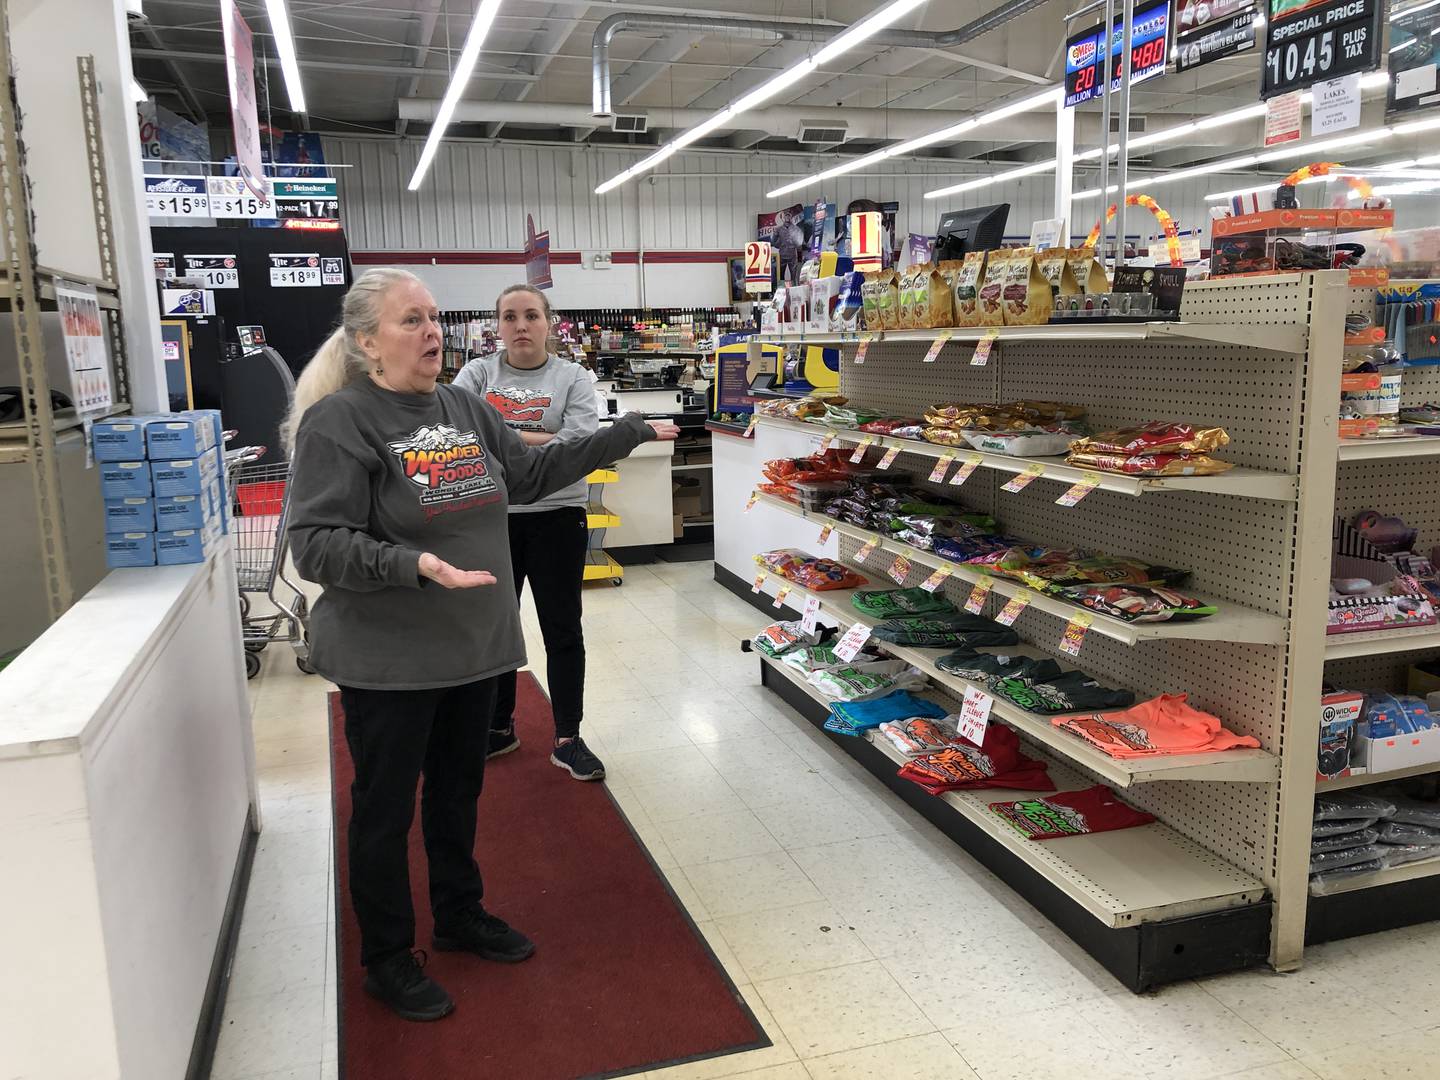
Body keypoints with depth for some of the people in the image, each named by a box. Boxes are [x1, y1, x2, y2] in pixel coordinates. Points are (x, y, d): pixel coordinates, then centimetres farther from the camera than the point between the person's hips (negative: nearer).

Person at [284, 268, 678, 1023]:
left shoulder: (464, 409, 5)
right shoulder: (337, 422, -16)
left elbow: (532, 472, 14)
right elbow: (316, 544, -20)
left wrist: (628, 434, 14)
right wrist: (413, 563, -35)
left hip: (472, 646, 7)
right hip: (388, 662, -6)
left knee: (458, 792, 21)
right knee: (386, 811, 10)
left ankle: (460, 917, 42)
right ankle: (387, 959, 30)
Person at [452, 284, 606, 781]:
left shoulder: (573, 377, 0)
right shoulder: (477, 373, 5)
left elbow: (580, 442, -16)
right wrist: (539, 439, -19)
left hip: (556, 517, -2)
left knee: (563, 629, 6)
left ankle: (568, 739, 19)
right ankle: (498, 727, 33)